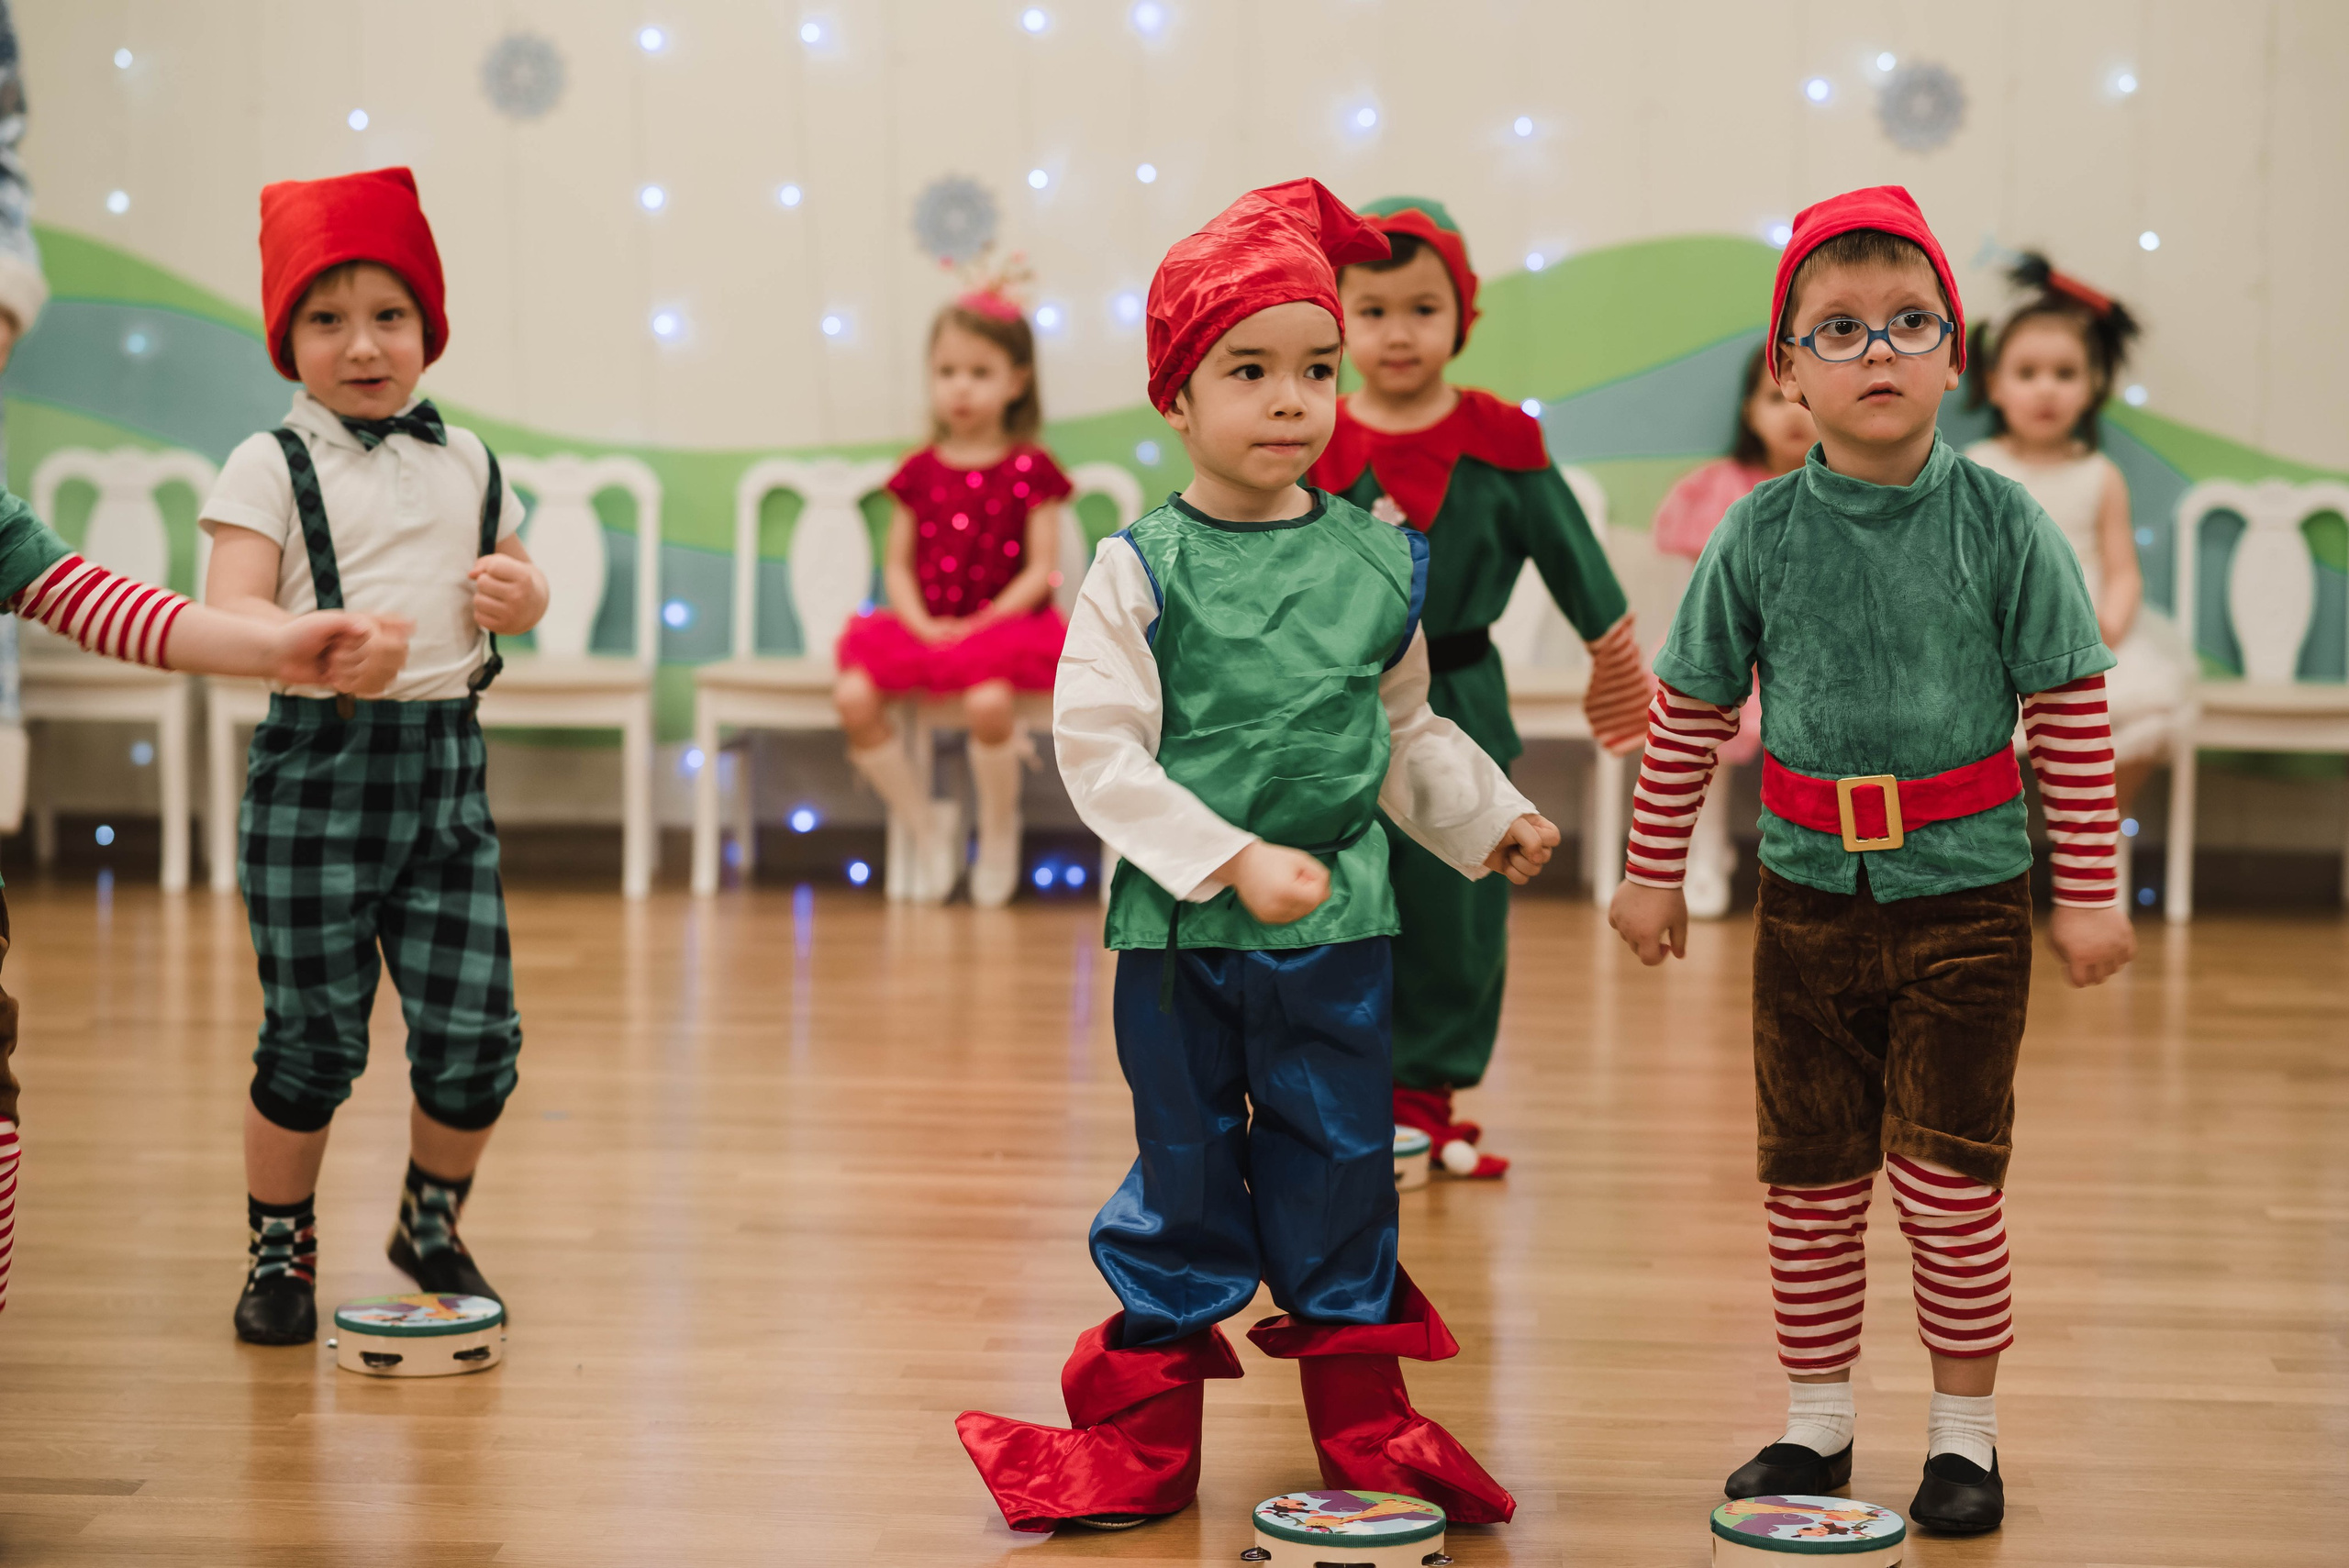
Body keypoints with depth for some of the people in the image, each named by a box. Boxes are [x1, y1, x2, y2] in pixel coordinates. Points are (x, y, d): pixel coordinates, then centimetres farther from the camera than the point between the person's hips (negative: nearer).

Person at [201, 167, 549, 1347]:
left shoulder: (466, 461, 12)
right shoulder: (270, 466, -2)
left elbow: (518, 581, 23)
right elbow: (227, 611, -12)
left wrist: (518, 595, -2)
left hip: (446, 760, 4)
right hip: (317, 763, -4)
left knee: (474, 1031, 1)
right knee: (312, 1037, 0)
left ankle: (431, 1222, 26)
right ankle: (279, 1248, 20)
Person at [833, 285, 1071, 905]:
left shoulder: (1030, 469, 0)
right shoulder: (920, 471, 10)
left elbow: (1040, 570, -5)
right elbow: (898, 564, 9)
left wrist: (982, 624, -16)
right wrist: (920, 622, -10)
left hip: (1003, 623, -4)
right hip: (925, 626, 4)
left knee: (986, 701, -36)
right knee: (854, 696, -23)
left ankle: (999, 831, -7)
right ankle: (927, 828, -4)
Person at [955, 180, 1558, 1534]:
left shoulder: (1379, 560, 3)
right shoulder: (1140, 570, -9)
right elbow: (1099, 751, -13)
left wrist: (1490, 818, 21)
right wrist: (1236, 860, -19)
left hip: (1342, 924, 3)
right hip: (1177, 927, -2)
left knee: (1339, 1166, 10)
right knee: (1183, 1171, 7)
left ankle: (1363, 1417, 24)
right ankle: (1147, 1436, 20)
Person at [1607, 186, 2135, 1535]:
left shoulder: (2001, 524, -7)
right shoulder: (1762, 534, -2)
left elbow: (2073, 713, -3)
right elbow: (1691, 710, 7)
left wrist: (2087, 894, -3)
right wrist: (1653, 871, 9)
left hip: (1966, 893, -2)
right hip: (1811, 889, 2)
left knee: (1949, 1180, -1)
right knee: (1811, 1176, 10)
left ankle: (1967, 1432, 15)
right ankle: (1817, 1422, 25)